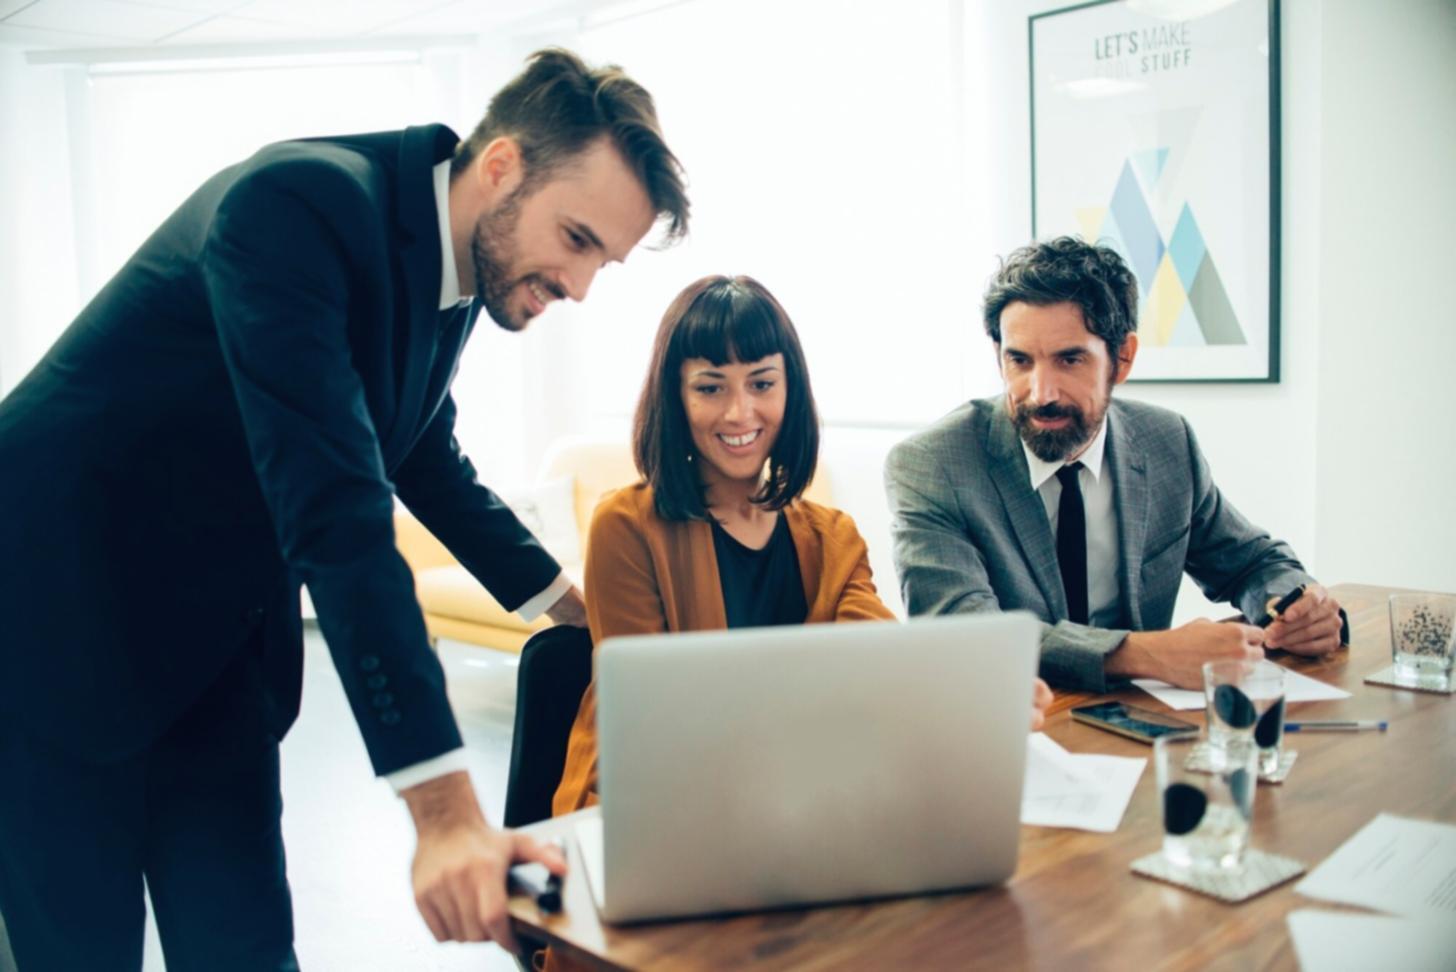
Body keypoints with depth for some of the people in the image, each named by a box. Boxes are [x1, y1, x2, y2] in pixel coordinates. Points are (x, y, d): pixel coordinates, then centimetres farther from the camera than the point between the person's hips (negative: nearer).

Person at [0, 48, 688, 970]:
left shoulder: (455, 265, 0)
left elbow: (426, 459, 16)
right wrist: (445, 810, -37)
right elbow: (335, 509, -35)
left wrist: (567, 596, 18)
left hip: (218, 643, 7)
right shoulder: (300, 203, -26)